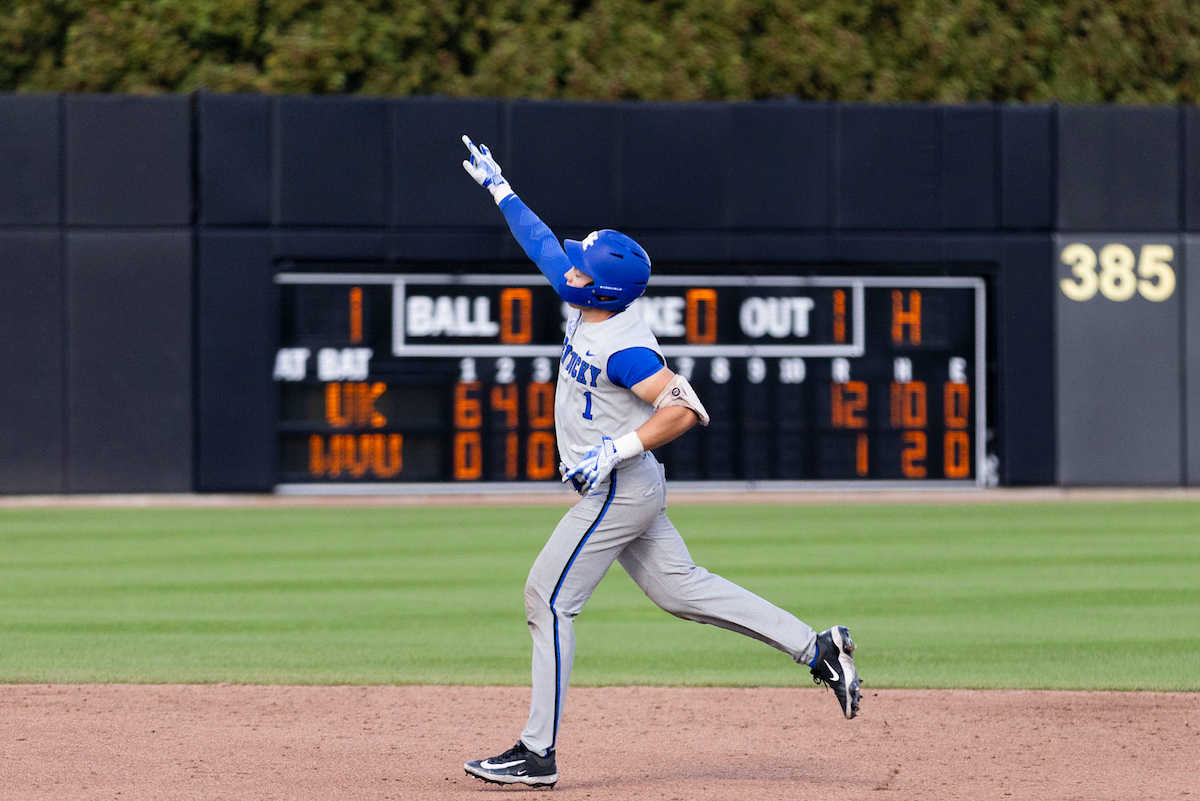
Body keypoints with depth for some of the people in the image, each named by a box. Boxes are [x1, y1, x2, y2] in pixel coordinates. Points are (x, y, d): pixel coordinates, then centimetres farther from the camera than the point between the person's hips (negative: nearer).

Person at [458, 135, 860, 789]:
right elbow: (541, 242, 16)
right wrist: (498, 187, 21)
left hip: (620, 488, -10)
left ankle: (538, 753, -5)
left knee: (549, 598, -7)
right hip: (617, 488, 10)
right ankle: (816, 648, 14)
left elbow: (684, 410, -29)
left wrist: (613, 451, -30)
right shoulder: (586, 301, 2)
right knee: (680, 589, 13)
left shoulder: (624, 348, -24)